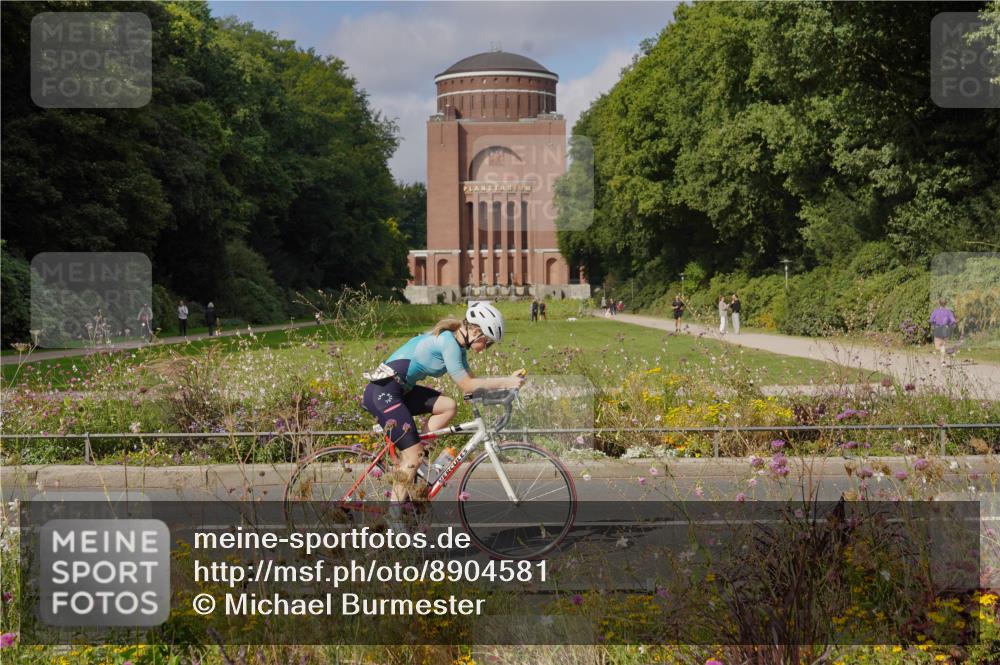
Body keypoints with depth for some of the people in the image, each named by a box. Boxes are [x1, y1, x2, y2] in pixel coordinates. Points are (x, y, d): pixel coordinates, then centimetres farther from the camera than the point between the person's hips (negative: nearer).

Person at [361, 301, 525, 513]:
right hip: (383, 391, -9)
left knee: (448, 406, 3)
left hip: (399, 390, 9)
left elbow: (470, 381, 11)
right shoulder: (449, 342, -16)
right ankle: (396, 509, 0)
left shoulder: (457, 344, 12)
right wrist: (505, 382, -14)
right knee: (413, 456, -8)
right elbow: (466, 386, -15)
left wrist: (508, 380, 2)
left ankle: (410, 459, 5)